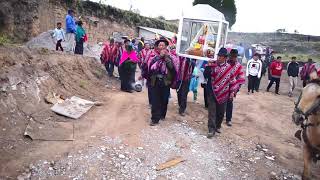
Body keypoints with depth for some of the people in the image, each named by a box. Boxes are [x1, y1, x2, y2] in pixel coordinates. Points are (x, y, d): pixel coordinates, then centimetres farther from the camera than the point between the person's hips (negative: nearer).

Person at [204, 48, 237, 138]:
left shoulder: (229, 68, 2)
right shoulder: (212, 65, -1)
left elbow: (232, 80, 6)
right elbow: (205, 75, -7)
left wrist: (232, 91, 2)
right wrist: (208, 66, -20)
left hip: (223, 93, 2)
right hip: (212, 92, -1)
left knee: (221, 112, 12)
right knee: (212, 111, -2)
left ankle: (217, 126, 32)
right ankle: (211, 129, 3)